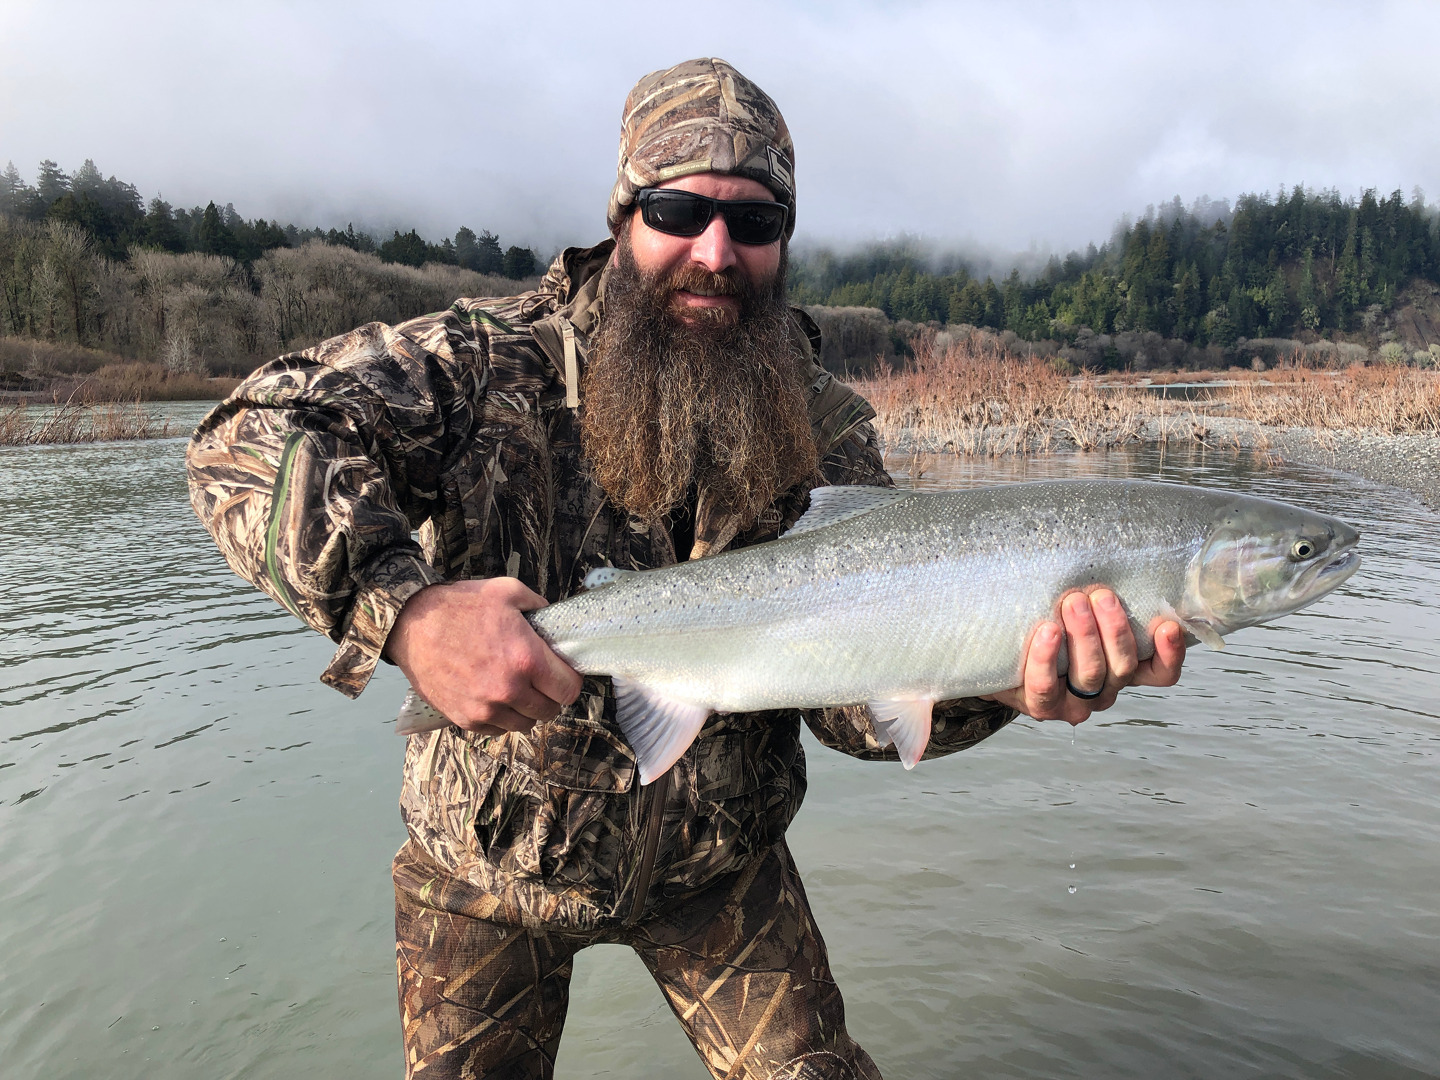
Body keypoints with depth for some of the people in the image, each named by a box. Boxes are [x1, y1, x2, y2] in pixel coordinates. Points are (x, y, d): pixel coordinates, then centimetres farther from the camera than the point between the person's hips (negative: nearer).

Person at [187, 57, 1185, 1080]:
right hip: (490, 863, 0)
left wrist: (992, 684, -39)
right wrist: (406, 605, -44)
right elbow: (254, 433, -27)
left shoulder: (826, 431, -10)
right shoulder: (495, 362, -17)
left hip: (719, 868, 2)